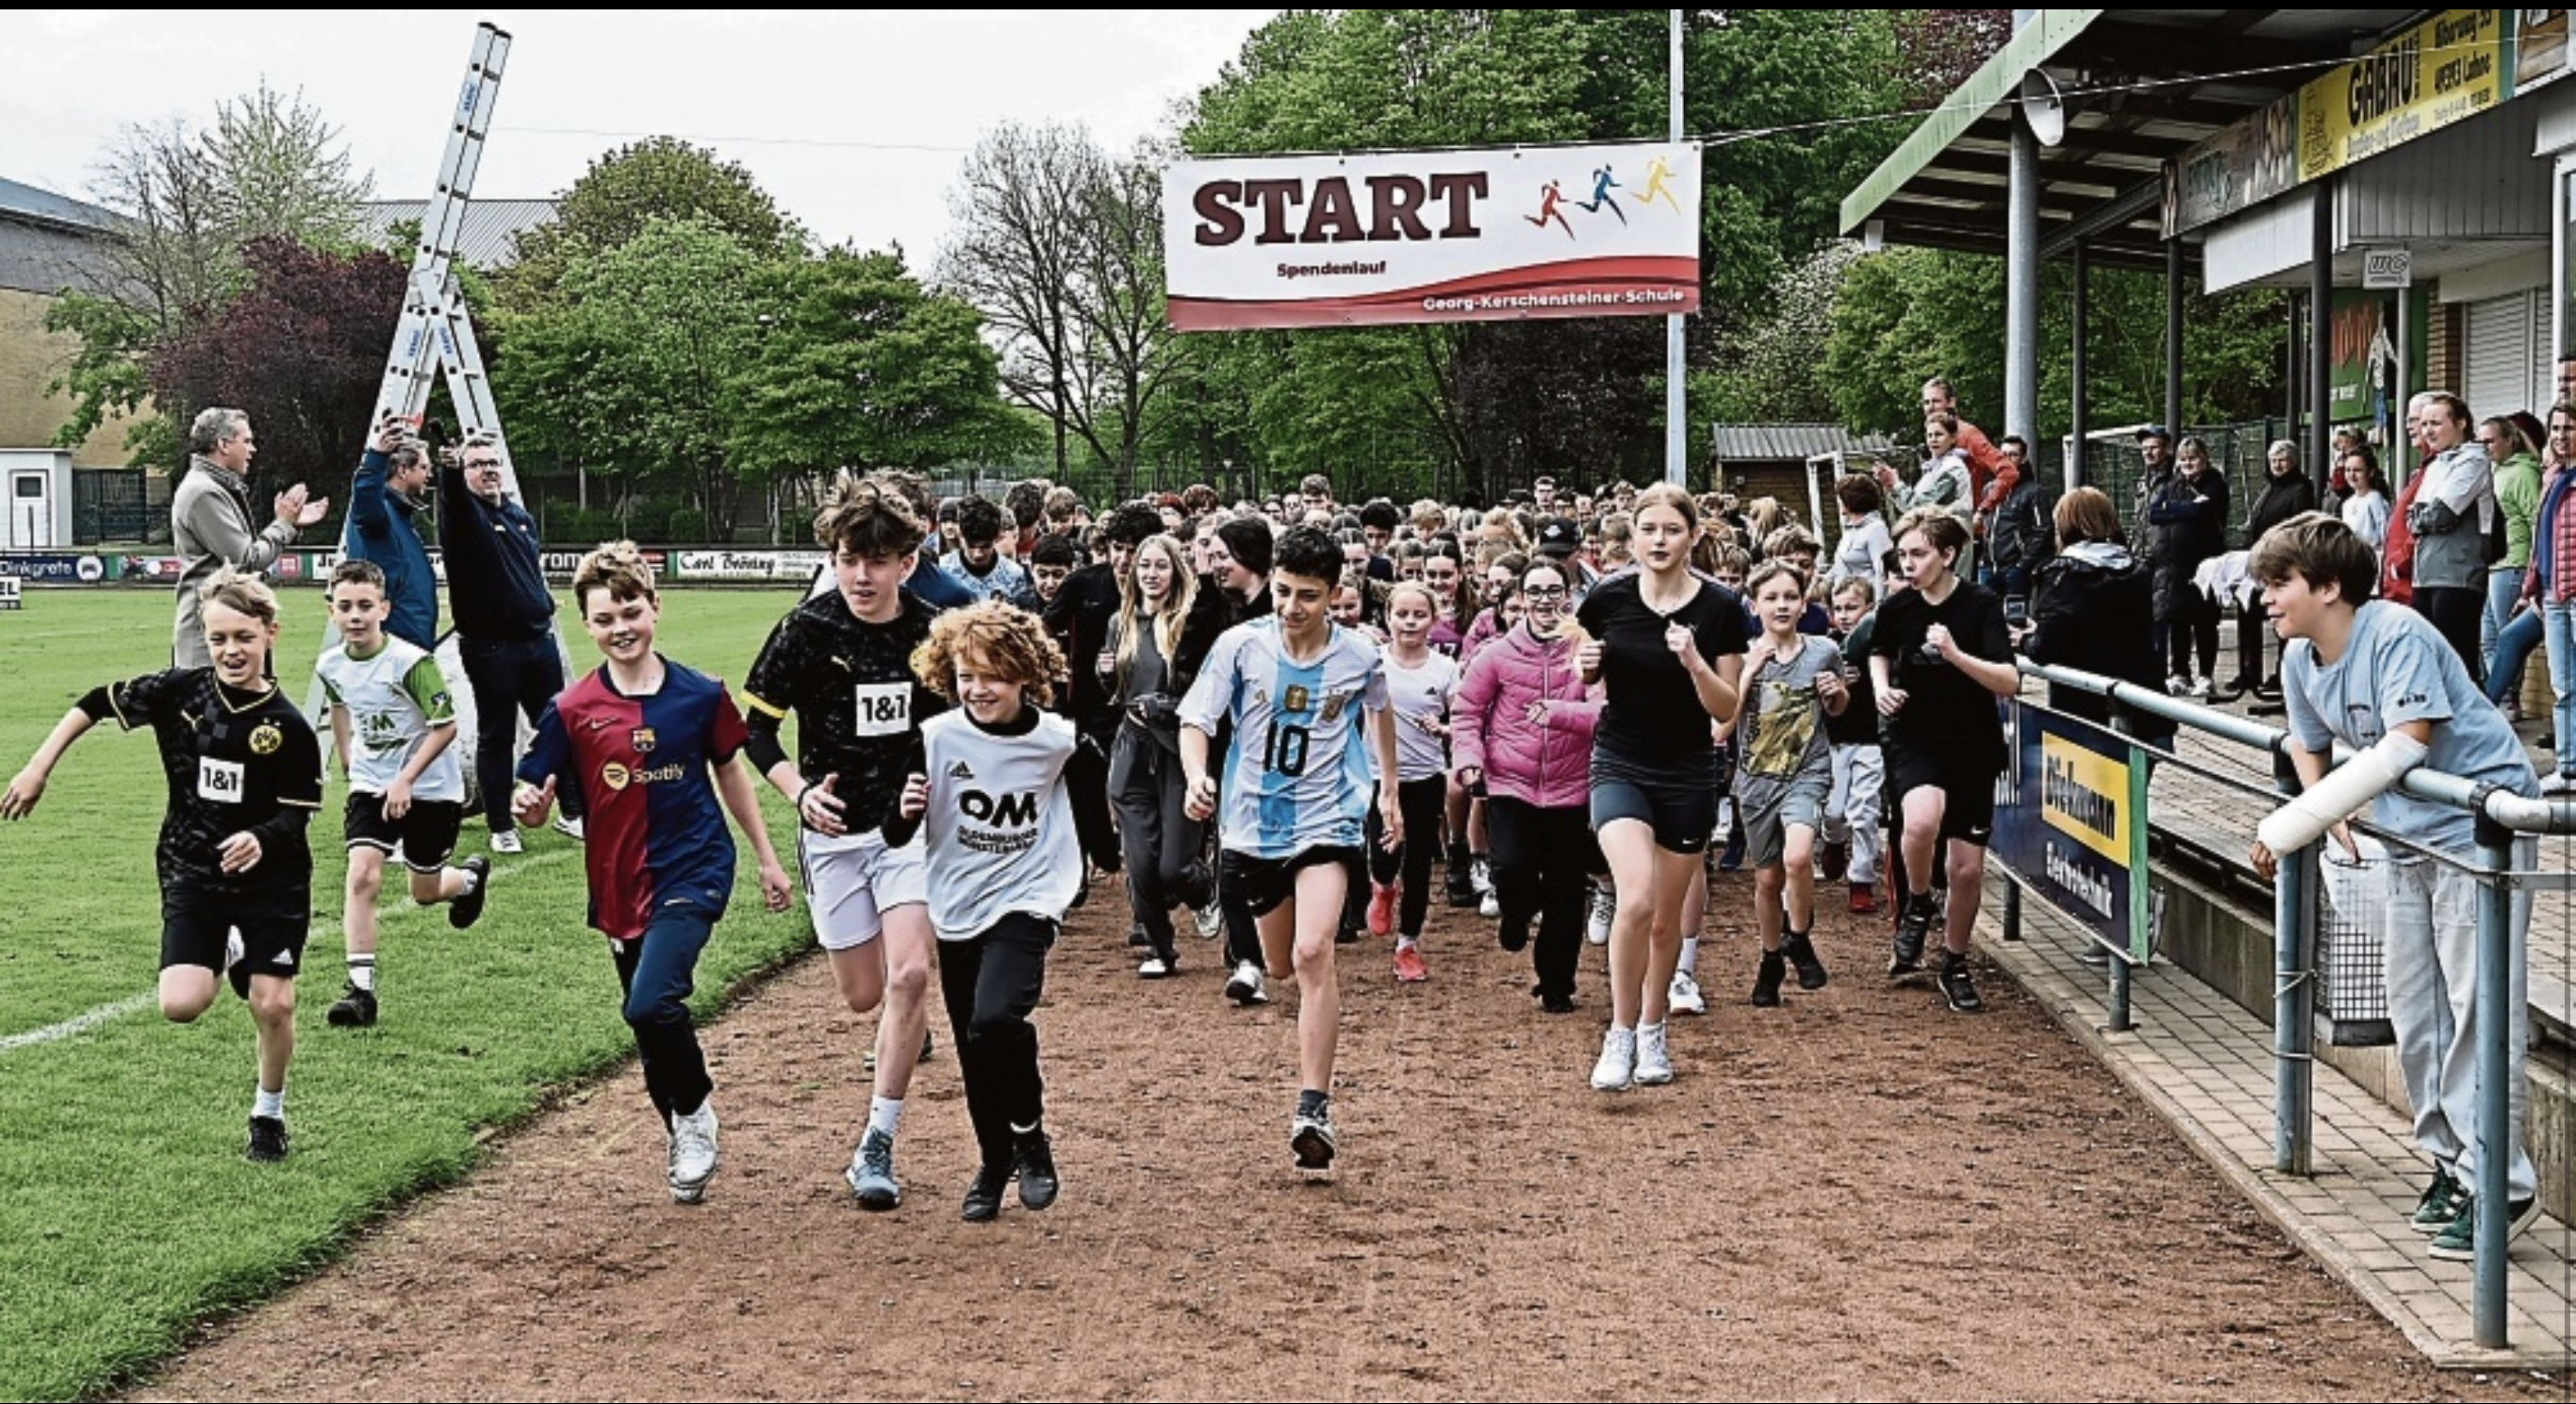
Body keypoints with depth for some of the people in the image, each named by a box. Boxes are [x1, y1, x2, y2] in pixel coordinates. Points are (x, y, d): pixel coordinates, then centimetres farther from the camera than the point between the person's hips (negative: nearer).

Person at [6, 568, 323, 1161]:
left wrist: (261, 839, -29)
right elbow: (97, 703, 4)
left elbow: (296, 814, -8)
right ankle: (227, 957, 23)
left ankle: (269, 1114, 23)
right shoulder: (178, 691, -8)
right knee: (180, 1005, -13)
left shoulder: (287, 726, -13)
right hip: (191, 872, 1)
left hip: (270, 877, -1)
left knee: (273, 1003, -5)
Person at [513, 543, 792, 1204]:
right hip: (619, 886, 3)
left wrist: (768, 858, 15)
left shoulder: (700, 695, -3)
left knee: (652, 1005, -21)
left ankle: (695, 1109, 5)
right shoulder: (571, 711, -3)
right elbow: (535, 800, -2)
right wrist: (530, 807, -27)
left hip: (694, 871, -3)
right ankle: (682, 1139, 33)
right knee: (651, 1024, 12)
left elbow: (729, 772, 11)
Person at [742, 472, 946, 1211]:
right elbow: (758, 730, -5)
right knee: (862, 995, 10)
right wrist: (800, 791, -21)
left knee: (910, 976, -18)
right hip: (835, 830, 0)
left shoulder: (929, 633, -5)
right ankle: (906, 1031, 50)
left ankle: (877, 1147, -10)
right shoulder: (806, 630, -10)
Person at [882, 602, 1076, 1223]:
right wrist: (905, 810, -24)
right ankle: (994, 1162, 33)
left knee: (996, 1020, -25)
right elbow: (896, 836, -5)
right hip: (956, 909, 3)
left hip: (1026, 902, -2)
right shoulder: (935, 738, -10)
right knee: (974, 1054, 10)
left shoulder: (1058, 741, -9)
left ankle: (1030, 1136, -2)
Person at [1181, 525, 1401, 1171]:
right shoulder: (1240, 645, -10)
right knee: (1281, 963, 18)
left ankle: (1314, 1109, -21)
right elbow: (1196, 722, -10)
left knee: (1312, 953, -23)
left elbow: (1378, 710, 16)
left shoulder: (1359, 656, -6)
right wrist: (1197, 776, -31)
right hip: (1254, 823, 2)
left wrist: (1389, 790, 23)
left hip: (1326, 821, -2)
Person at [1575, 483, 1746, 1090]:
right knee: (1636, 899, -22)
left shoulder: (1720, 609, -7)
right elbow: (1586, 679, 13)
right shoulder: (1609, 598, -4)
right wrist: (1585, 666, -11)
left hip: (1688, 776, 1)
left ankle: (1652, 1030, 32)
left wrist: (1693, 661, -23)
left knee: (1666, 918, 11)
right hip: (1620, 766, -1)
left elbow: (1728, 709, -6)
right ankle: (1620, 1035, -8)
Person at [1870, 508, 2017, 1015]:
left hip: (1972, 749, 0)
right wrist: (1881, 687, -1)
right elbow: (1879, 654, 19)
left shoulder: (1980, 606, -12)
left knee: (1967, 868, 3)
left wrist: (1955, 654, -32)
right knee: (1922, 821, -32)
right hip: (1913, 741, 0)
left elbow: (2009, 682, -20)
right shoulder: (1897, 607, -3)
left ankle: (1955, 964, 27)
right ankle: (1917, 906, -2)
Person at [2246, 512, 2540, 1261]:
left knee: (2480, 1009, -10)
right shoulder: (2299, 660, 2)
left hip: (2479, 826, -9)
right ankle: (2452, 1161, 24)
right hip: (2410, 837, 9)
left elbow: (2405, 745, -32)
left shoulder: (2396, 636, -23)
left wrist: (2292, 824, -35)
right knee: (2415, 1014, 12)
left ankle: (2501, 1185, -6)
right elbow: (2309, 744, 15)